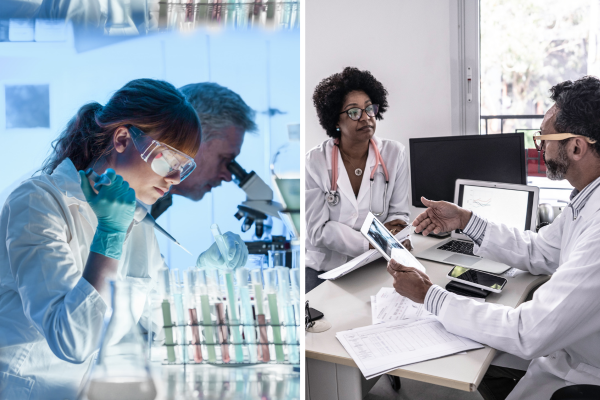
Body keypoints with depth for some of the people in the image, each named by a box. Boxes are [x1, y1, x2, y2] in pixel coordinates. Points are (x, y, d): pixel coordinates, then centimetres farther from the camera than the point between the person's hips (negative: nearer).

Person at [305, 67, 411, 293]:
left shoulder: (395, 154, 0)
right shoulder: (314, 163, -8)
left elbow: (398, 213, 5)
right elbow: (319, 230, -12)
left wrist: (394, 229, -19)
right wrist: (372, 243, -21)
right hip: (322, 267, -2)